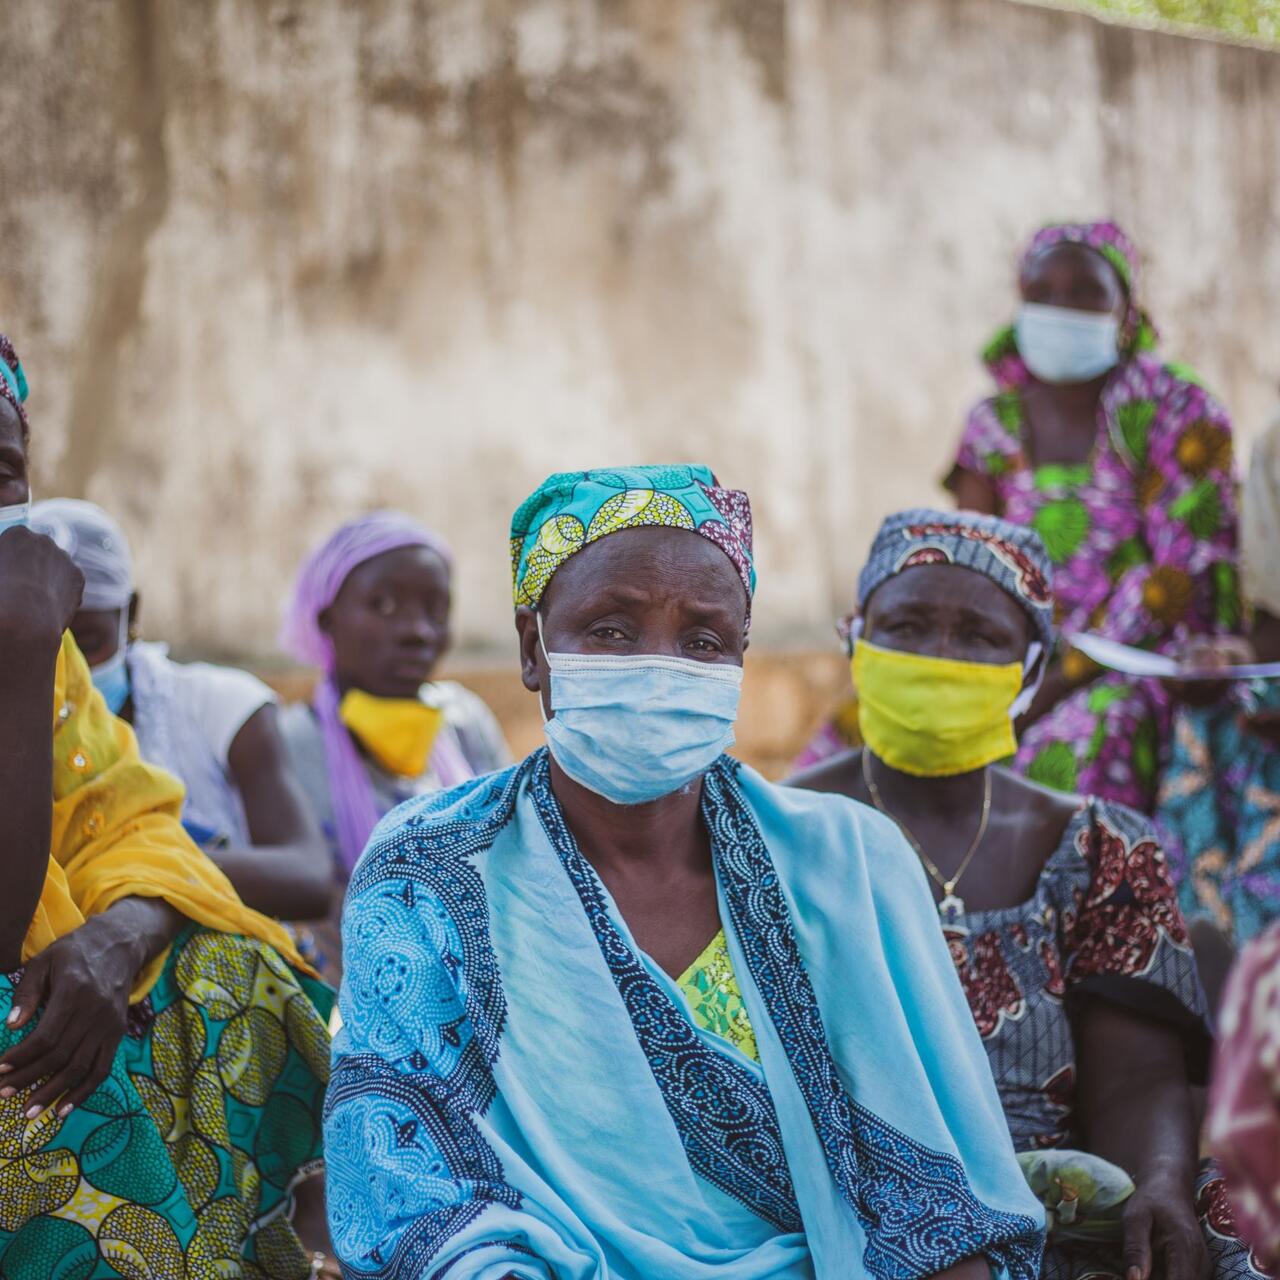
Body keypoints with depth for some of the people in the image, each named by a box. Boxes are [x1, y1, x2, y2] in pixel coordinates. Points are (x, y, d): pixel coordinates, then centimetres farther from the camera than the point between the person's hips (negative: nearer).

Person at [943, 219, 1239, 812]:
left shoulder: (1177, 410, -3)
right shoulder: (995, 424, 10)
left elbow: (1183, 574, -10)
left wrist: (1065, 679, -16)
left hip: (1150, 663, -4)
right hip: (1024, 669, 5)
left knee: (1082, 745, -36)